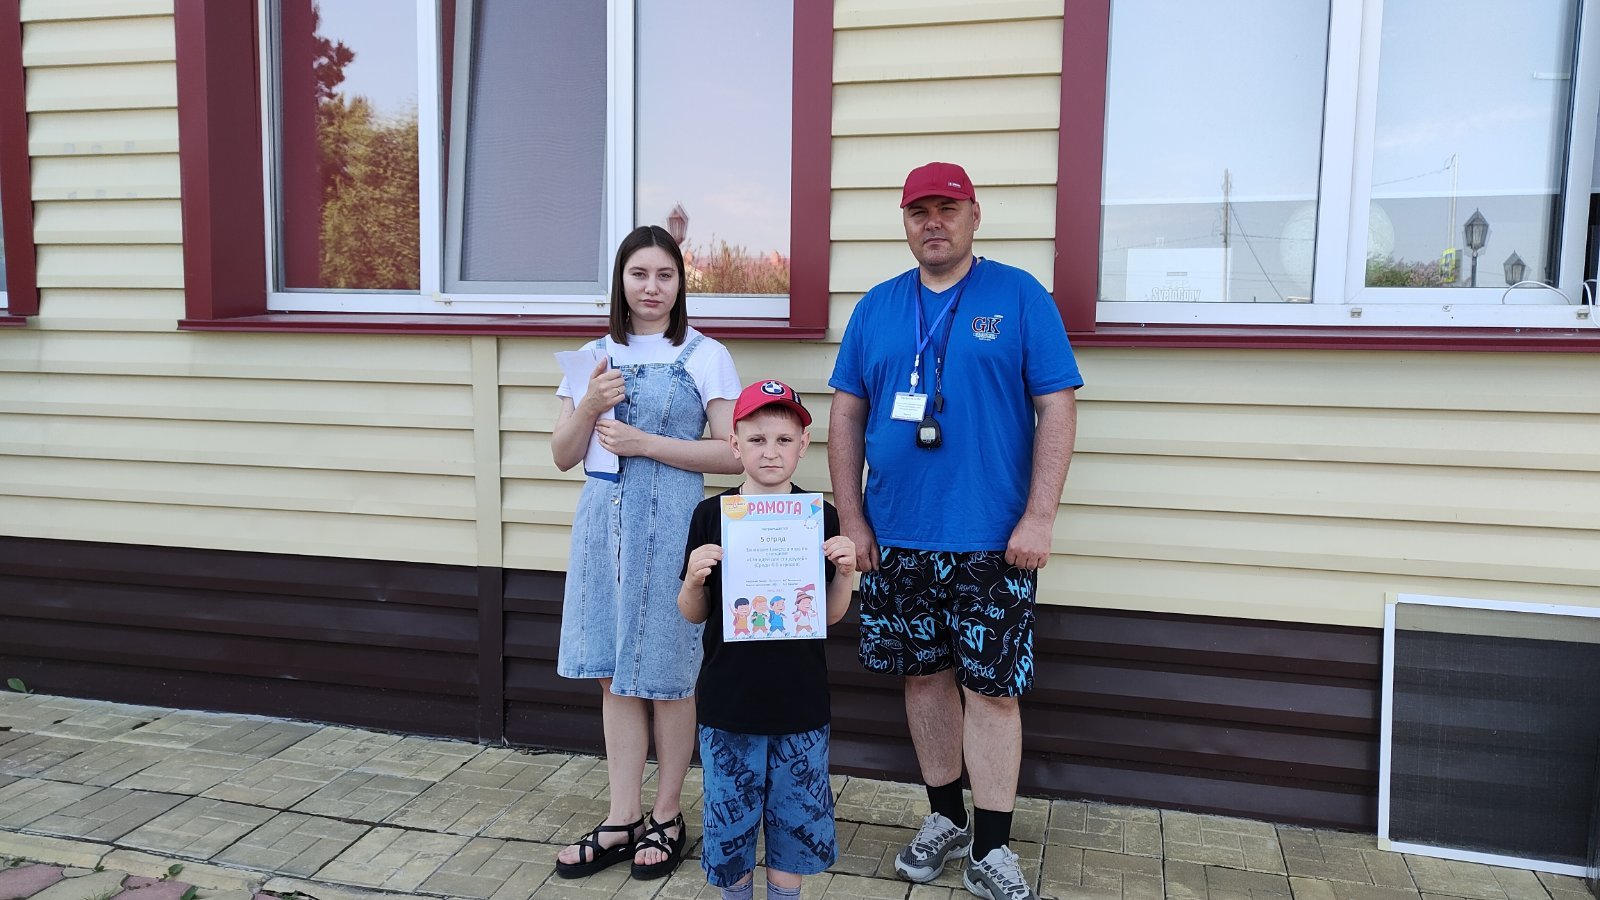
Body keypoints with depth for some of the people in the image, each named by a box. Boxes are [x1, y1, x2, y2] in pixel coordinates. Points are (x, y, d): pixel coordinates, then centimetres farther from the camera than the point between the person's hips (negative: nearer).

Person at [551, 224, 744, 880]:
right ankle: (622, 820, 22)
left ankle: (667, 816, 22)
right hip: (603, 524, 5)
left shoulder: (705, 356, -2)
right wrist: (589, 407, -8)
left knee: (667, 675, 5)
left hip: (670, 526, -4)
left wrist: (647, 443, -15)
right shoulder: (595, 358, 11)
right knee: (614, 675, 10)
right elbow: (563, 456, 11)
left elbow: (735, 453, -8)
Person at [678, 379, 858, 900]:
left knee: (796, 817, 12)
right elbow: (693, 615, 3)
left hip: (800, 702, 1)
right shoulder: (712, 515, -3)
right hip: (728, 701, 0)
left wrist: (845, 572, -12)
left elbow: (832, 614, 5)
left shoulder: (821, 517, -2)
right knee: (729, 817, 12)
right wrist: (694, 579, -17)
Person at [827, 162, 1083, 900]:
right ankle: (944, 818, 30)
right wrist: (851, 518, 3)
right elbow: (846, 414, 9)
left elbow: (1057, 407, -5)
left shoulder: (1020, 297, -1)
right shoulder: (877, 307, 8)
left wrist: (1039, 517, -12)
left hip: (991, 540, -3)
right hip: (896, 538, 4)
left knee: (991, 687, 0)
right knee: (923, 675, 13)